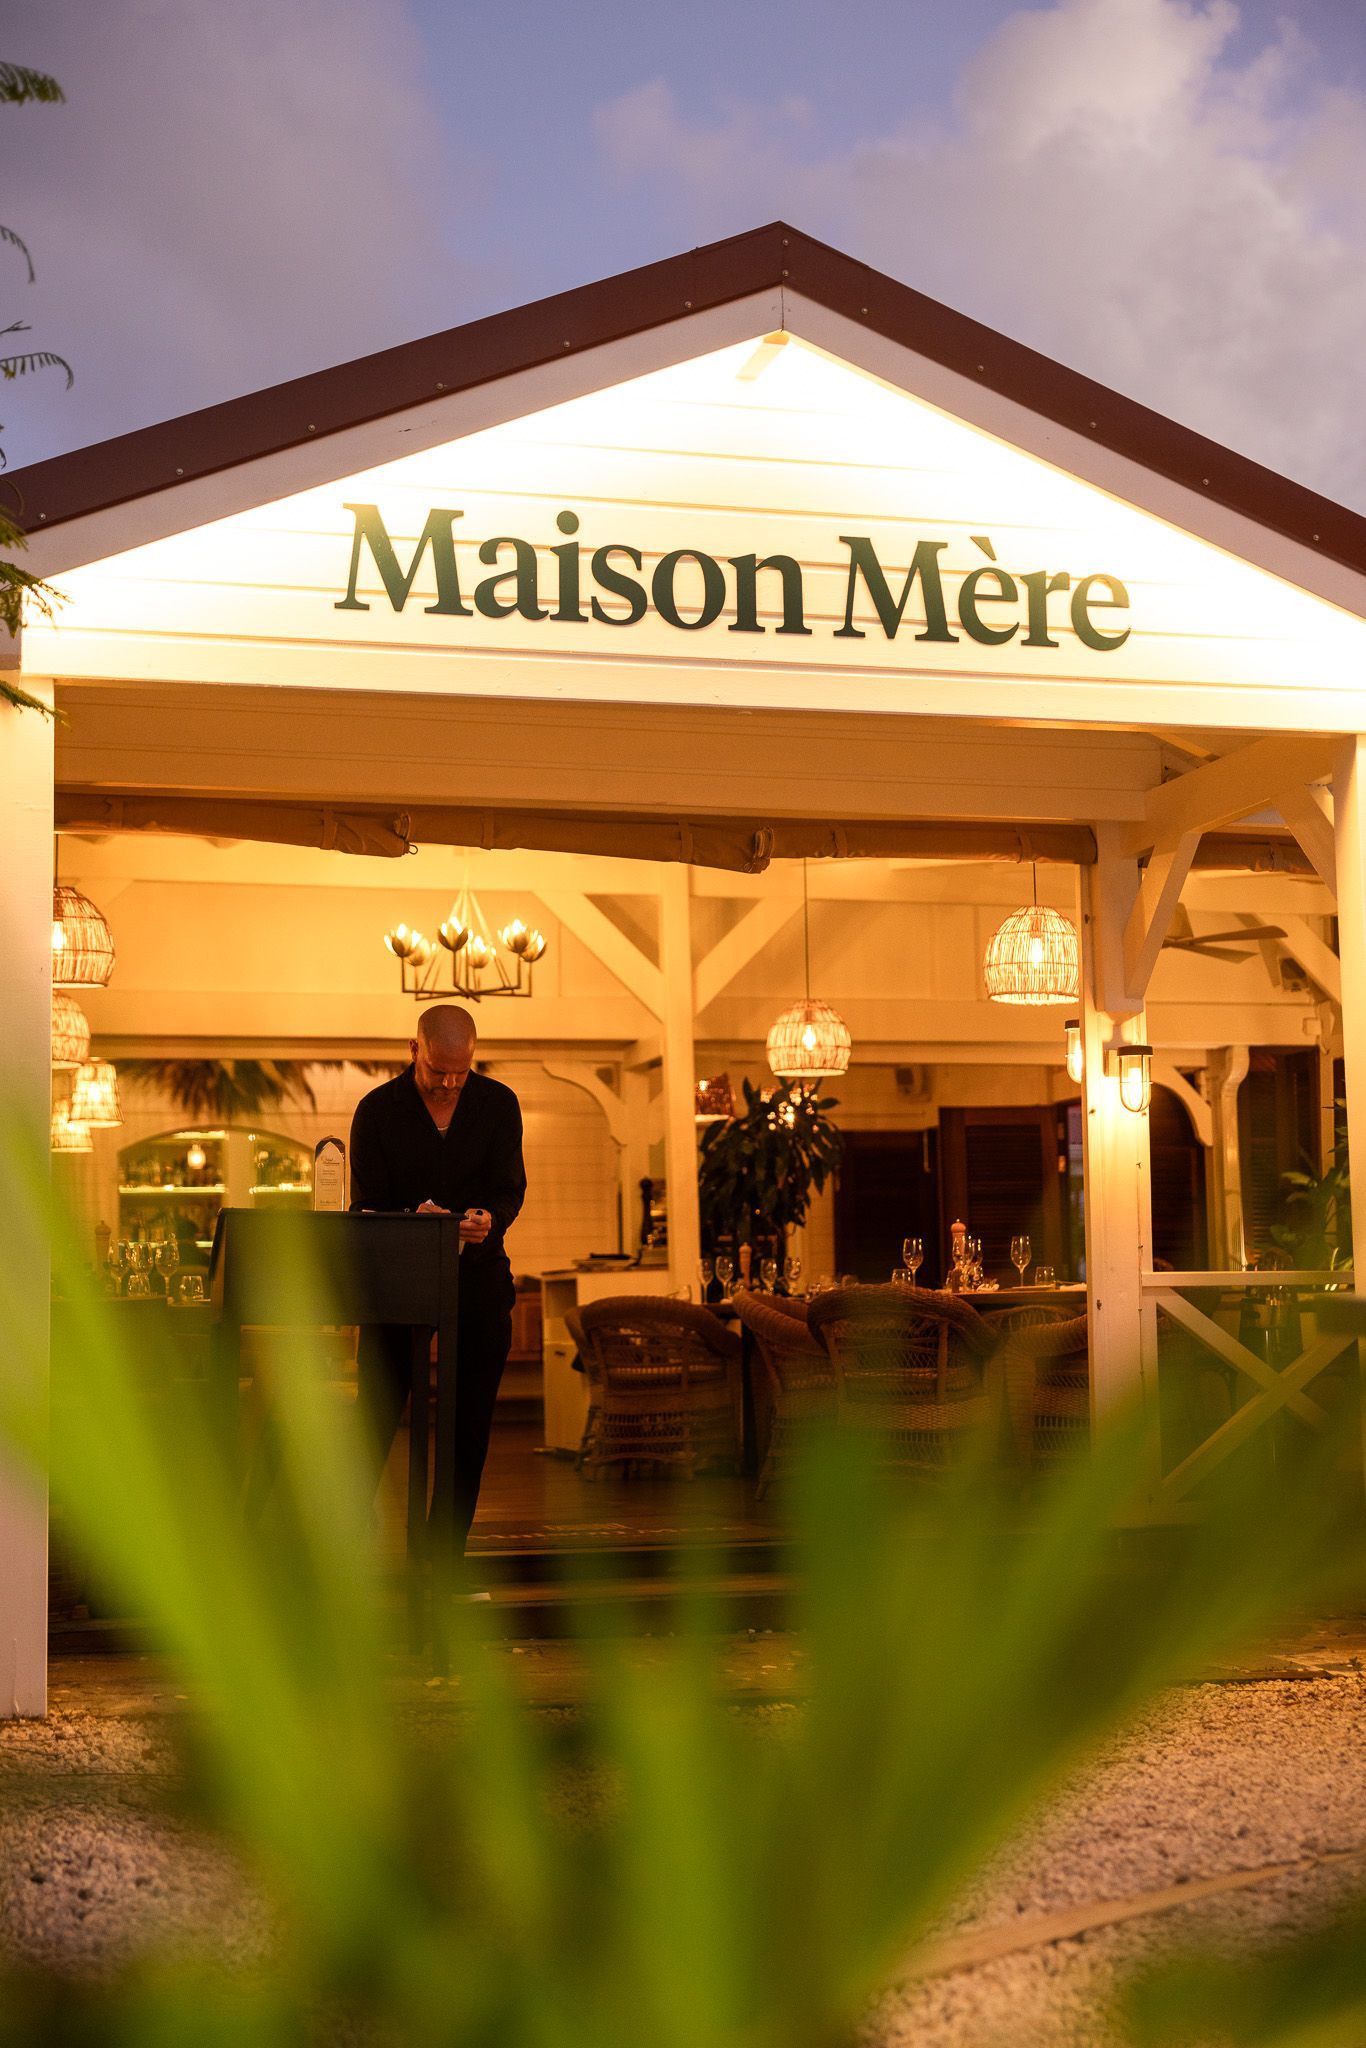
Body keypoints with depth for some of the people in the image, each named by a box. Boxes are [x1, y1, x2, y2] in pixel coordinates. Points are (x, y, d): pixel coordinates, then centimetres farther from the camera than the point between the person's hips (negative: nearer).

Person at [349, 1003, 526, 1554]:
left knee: (470, 1426, 4)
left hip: (477, 1278, 2)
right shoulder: (377, 1109, -4)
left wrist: (490, 1219, -27)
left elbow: (510, 1187, -3)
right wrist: (413, 1220, -28)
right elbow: (366, 1205, -6)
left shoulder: (498, 1103, 1)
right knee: (375, 1417, -2)